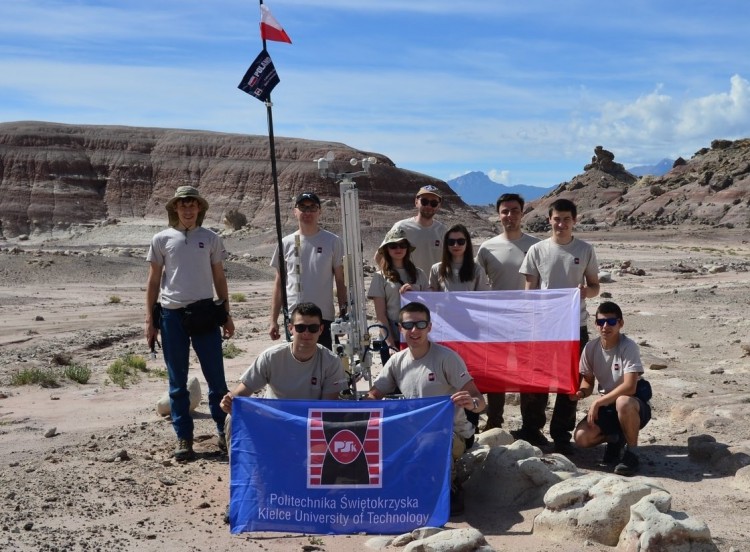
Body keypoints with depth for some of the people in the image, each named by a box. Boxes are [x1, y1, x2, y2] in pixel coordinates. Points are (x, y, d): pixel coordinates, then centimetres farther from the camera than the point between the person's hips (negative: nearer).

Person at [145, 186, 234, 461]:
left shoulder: (210, 239, 7)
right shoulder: (162, 239, 5)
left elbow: (219, 279, 11)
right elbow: (153, 281, 7)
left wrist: (227, 314, 7)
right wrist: (149, 319, 2)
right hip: (172, 314, 0)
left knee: (216, 375, 2)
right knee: (178, 381, 5)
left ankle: (224, 429, 15)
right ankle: (183, 438, 13)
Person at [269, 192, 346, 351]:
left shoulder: (333, 241, 2)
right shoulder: (286, 243, 6)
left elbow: (340, 280, 4)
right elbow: (279, 283, 9)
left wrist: (343, 313, -1)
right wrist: (273, 320, 6)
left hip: (323, 317, -1)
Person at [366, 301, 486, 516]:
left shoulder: (446, 358, -14)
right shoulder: (397, 361, 2)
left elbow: (479, 401, -18)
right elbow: (373, 395, 1)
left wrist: (472, 403, -43)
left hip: (453, 435, -5)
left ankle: (450, 488, -5)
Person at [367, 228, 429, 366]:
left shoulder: (418, 274, 10)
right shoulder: (380, 277, 3)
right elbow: (380, 315, -1)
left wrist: (413, 291, -6)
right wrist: (391, 345, -10)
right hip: (391, 339, -2)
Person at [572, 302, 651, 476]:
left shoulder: (628, 347, -20)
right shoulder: (591, 348, -5)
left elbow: (629, 387, -29)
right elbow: (588, 382, 7)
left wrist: (597, 402, -25)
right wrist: (581, 392, -17)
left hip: (634, 405, -5)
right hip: (606, 406, 5)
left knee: (623, 403, -41)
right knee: (581, 437, -20)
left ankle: (632, 452, -14)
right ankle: (615, 438, 15)